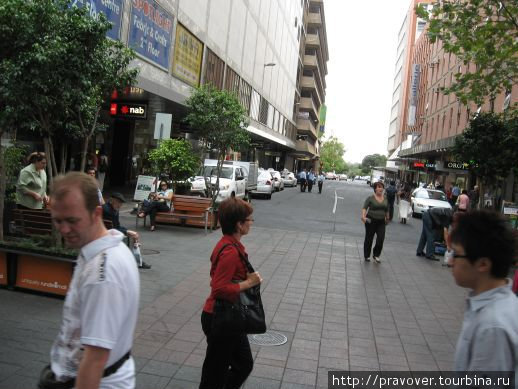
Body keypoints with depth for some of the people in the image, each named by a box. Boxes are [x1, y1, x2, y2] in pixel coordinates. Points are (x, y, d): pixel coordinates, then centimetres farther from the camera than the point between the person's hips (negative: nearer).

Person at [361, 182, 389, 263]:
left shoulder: (385, 199, 7)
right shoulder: (370, 198, -7)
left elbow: (387, 210, 18)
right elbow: (364, 207, -14)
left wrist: (387, 218, 22)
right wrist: (363, 216, -28)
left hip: (381, 222, 4)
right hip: (371, 221, -3)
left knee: (381, 239, -7)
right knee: (369, 239, 6)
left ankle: (376, 255, 10)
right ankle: (366, 256, 21)